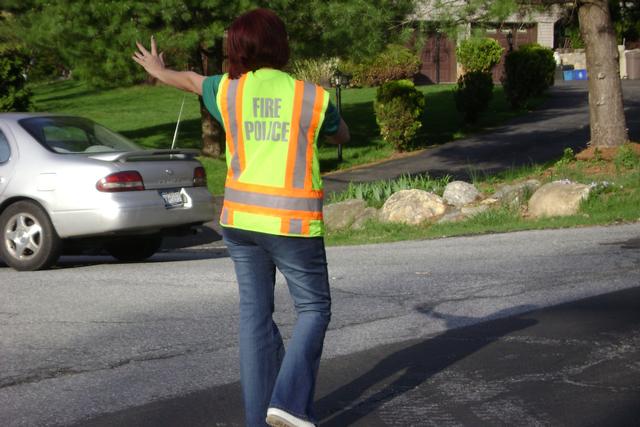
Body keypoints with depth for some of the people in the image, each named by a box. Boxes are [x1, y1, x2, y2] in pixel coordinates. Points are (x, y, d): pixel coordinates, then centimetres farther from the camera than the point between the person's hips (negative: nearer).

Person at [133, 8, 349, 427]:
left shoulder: (228, 91, 1)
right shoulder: (313, 97, -5)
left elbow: (191, 79, 24)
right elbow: (341, 135, 15)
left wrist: (159, 70, 45)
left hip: (241, 218, 4)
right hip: (294, 223, -3)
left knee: (255, 313, 12)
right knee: (314, 308, 9)